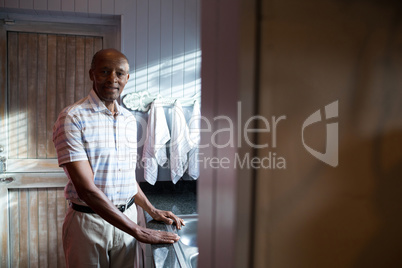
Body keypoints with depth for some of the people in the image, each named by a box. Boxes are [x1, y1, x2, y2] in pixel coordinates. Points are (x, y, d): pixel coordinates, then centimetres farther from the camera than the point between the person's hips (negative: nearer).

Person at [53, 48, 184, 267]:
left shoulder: (130, 120, 5)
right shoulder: (72, 118, -15)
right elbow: (86, 189, -21)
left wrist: (153, 211, 7)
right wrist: (139, 232, -22)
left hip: (126, 219, 5)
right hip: (88, 222, -5)